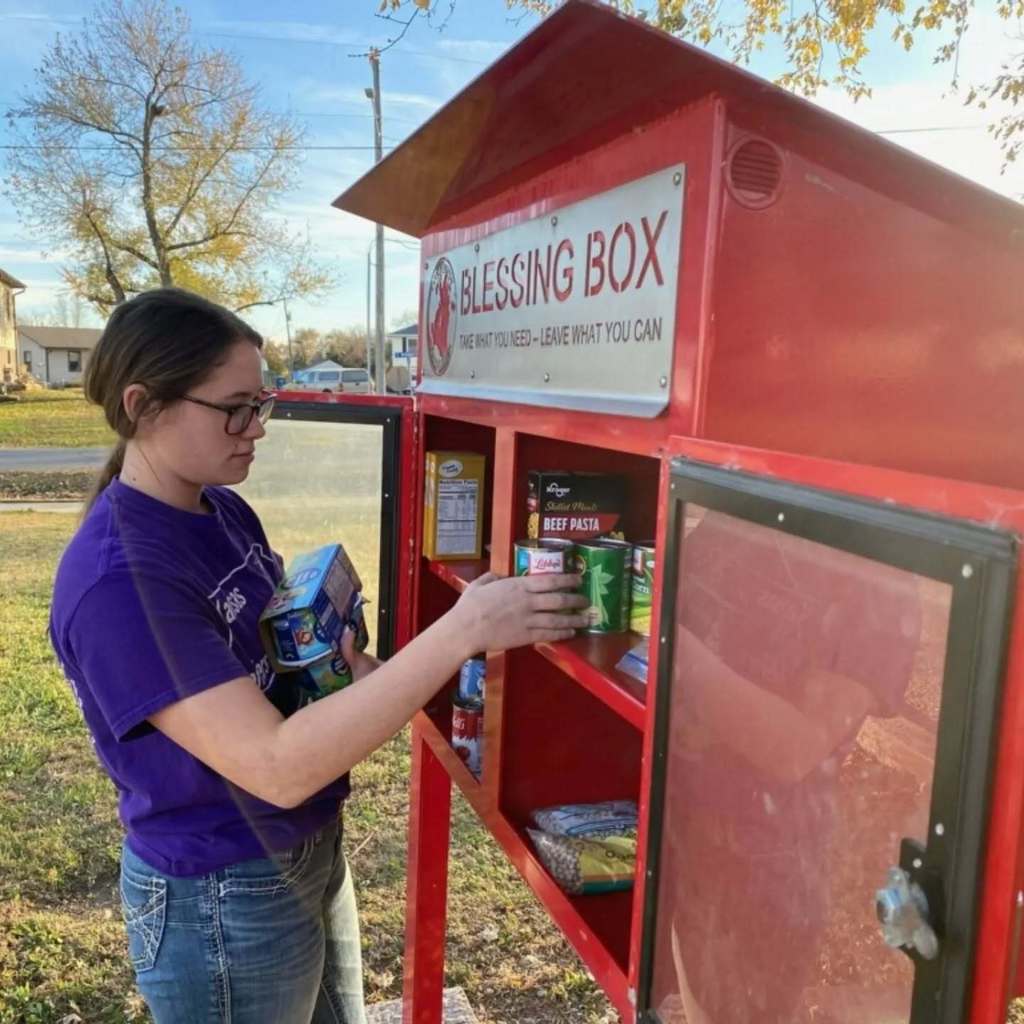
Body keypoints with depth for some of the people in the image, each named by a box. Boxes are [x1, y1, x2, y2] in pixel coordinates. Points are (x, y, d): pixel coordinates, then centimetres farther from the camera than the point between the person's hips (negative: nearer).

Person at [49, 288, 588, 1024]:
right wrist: (460, 631, -37)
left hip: (310, 852, 8)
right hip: (223, 902, -7)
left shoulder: (224, 512, -2)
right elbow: (278, 767, -34)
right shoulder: (114, 582, -28)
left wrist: (348, 671, -11)